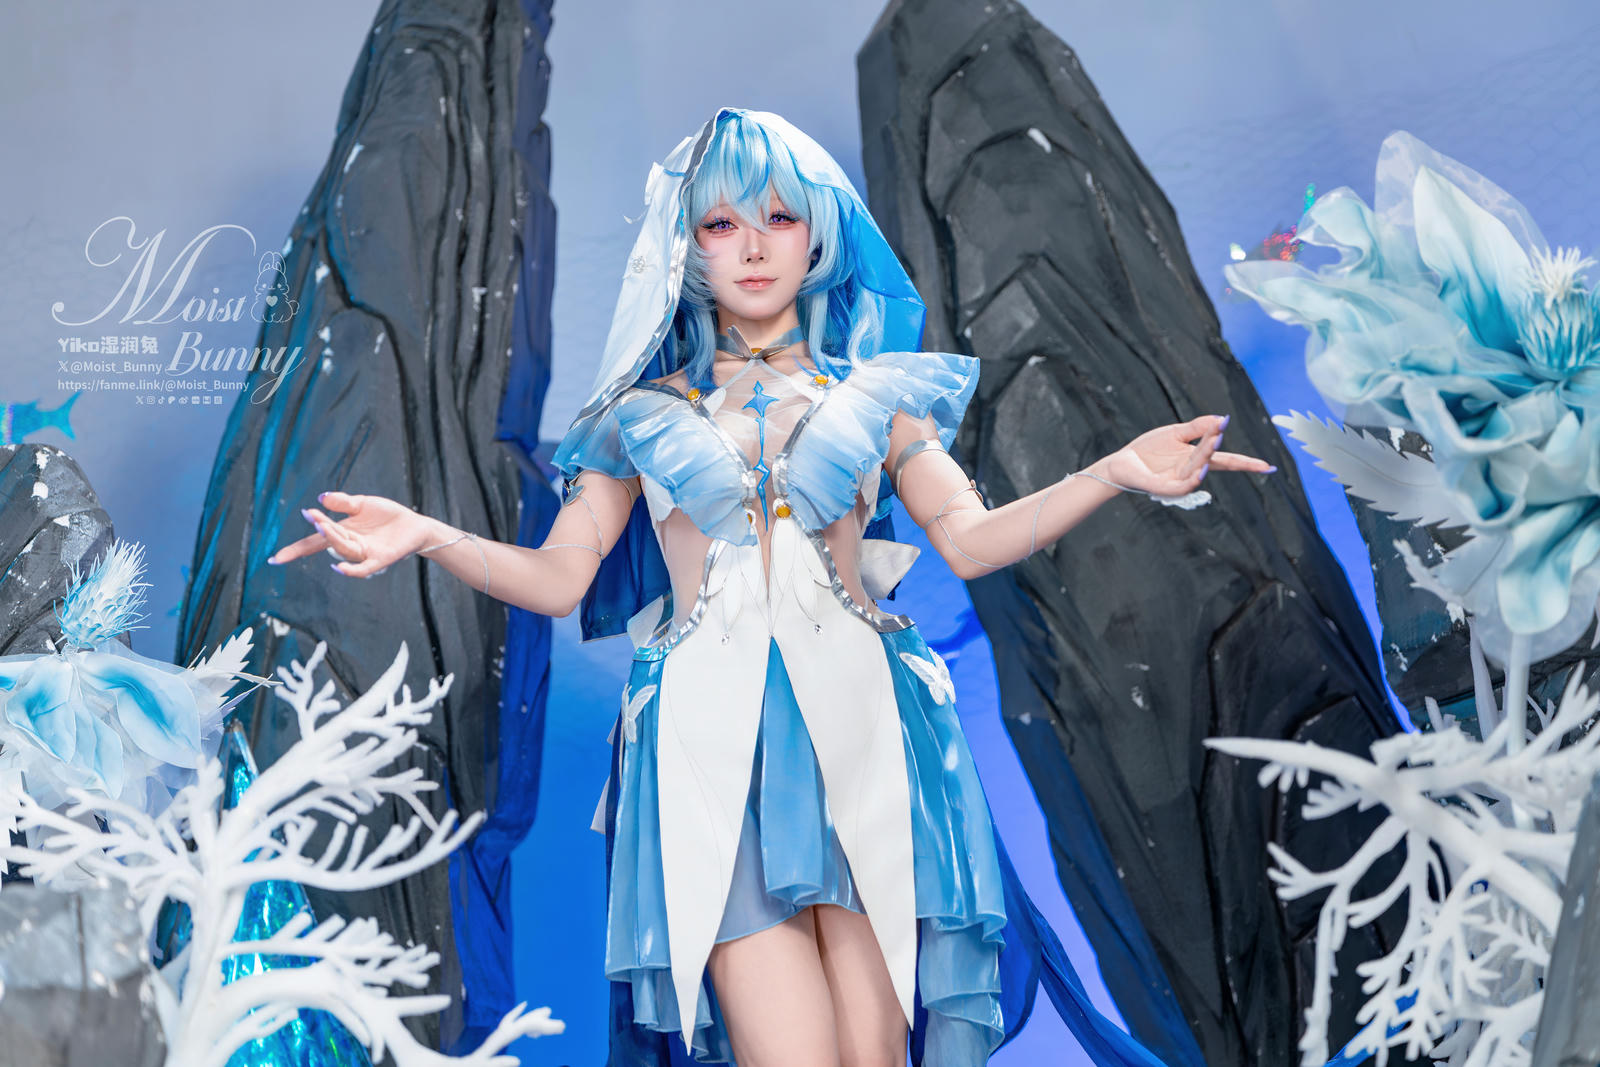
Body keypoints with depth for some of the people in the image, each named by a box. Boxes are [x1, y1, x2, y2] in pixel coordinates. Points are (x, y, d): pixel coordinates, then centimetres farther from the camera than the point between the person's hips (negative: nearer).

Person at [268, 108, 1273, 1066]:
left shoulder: (873, 393, 14)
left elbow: (970, 540, 7)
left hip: (861, 733, 1)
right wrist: (426, 534, -6)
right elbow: (559, 577, 10)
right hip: (714, 743, -1)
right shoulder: (645, 412, 13)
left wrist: (1116, 471, -5)